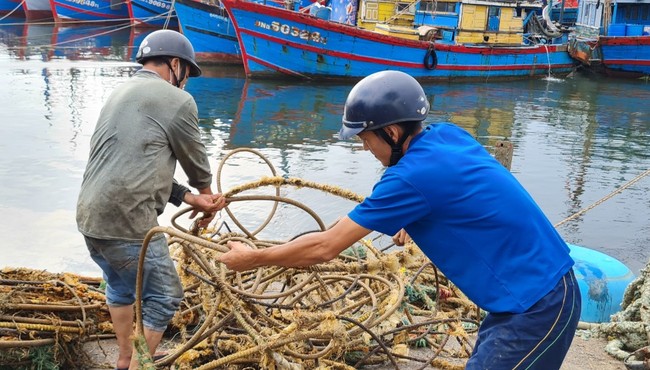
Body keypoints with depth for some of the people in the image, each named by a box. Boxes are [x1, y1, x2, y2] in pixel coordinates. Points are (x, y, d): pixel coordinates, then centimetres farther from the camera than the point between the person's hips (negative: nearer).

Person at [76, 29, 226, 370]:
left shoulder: (120, 93, 18)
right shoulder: (177, 101, -9)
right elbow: (195, 162, 5)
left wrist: (188, 198, 9)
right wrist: (205, 191, 26)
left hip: (90, 219, 9)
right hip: (127, 224, -9)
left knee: (121, 287, 29)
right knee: (163, 299, 9)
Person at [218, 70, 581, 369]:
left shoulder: (412, 175, -23)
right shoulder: (449, 134, 1)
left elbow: (324, 248, -17)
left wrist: (252, 258, -5)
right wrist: (412, 219, 23)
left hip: (537, 305, -9)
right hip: (540, 289, 9)